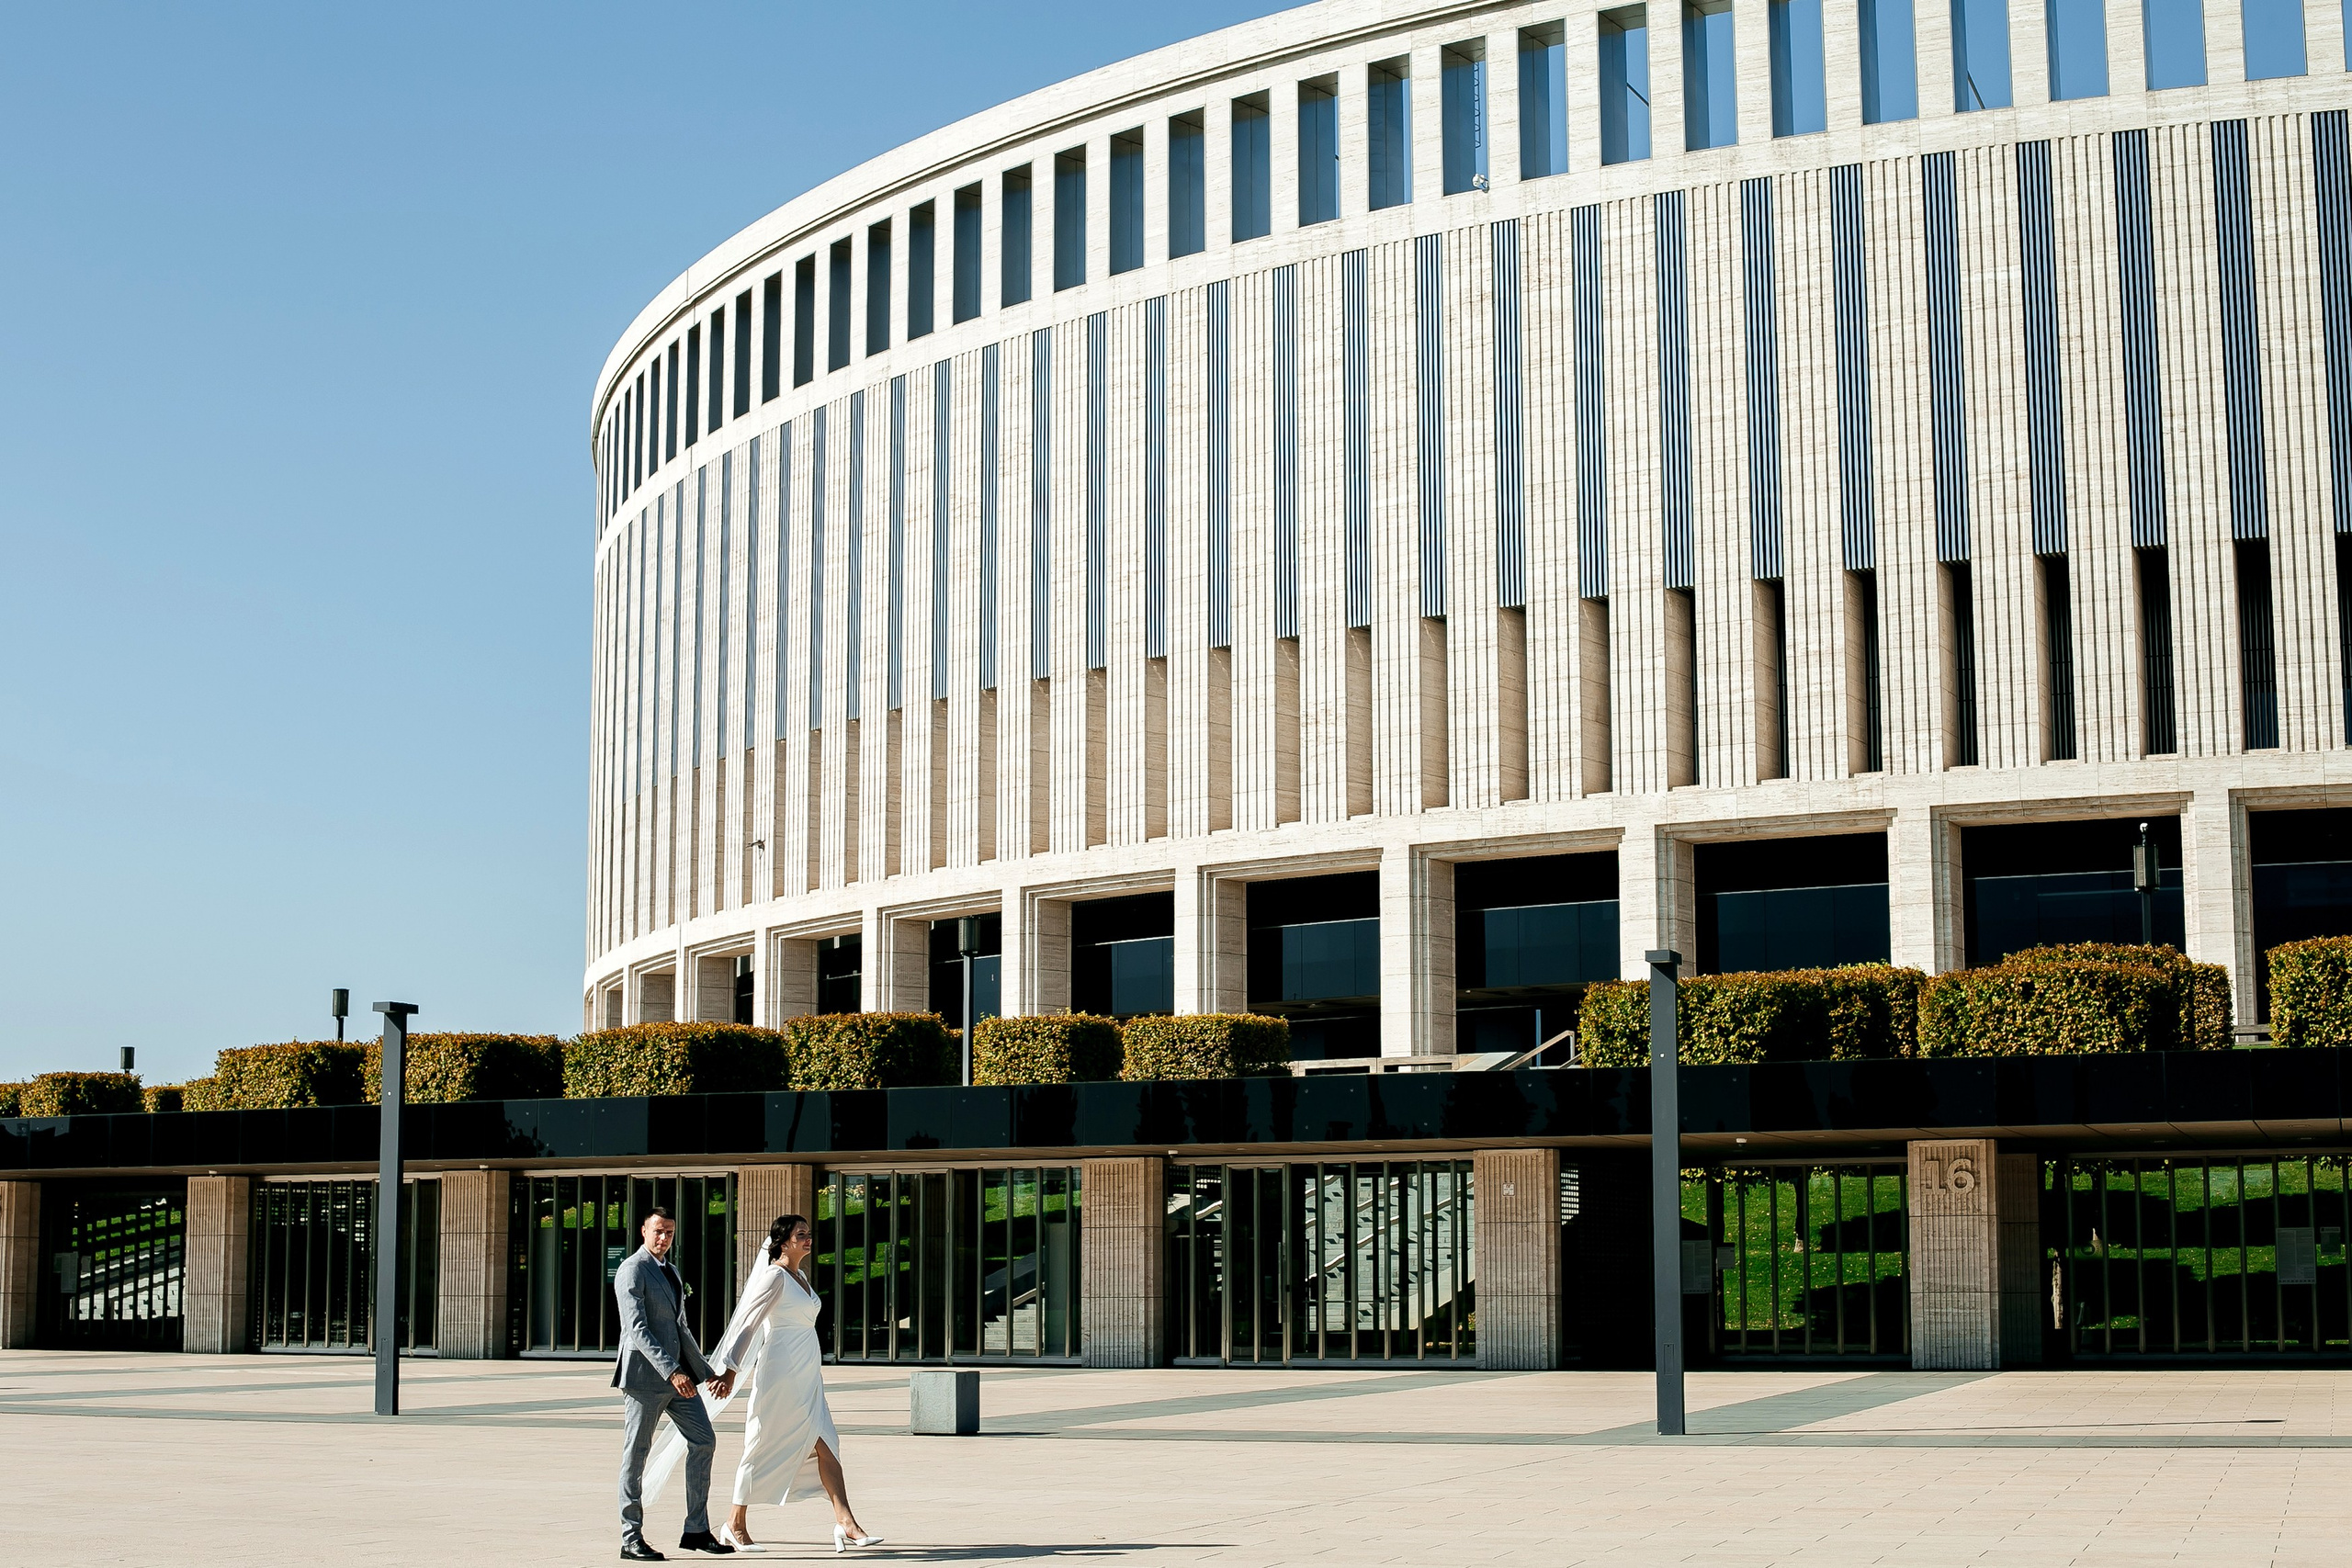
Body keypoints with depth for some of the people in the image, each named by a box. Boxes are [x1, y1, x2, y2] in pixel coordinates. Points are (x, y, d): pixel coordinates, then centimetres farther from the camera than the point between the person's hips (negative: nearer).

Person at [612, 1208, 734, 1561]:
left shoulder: (670, 1271, 19)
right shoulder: (632, 1270, -9)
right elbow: (637, 1329, -19)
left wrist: (705, 1372, 23)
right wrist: (671, 1371, -26)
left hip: (677, 1372, 9)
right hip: (645, 1373, -9)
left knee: (703, 1441, 4)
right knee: (636, 1454, -3)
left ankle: (696, 1531, 10)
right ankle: (631, 1540, 2)